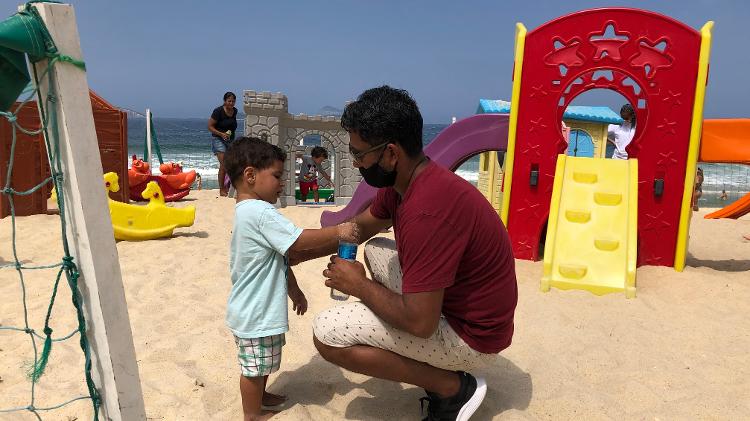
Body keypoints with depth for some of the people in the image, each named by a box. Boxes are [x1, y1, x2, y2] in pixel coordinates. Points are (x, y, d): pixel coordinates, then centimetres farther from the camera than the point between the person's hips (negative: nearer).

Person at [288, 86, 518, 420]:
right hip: (447, 303, 9)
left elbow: (419, 323, -30)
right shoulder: (402, 181, -2)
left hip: (472, 336, -9)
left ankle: (454, 387, -1)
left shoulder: (427, 210, -32)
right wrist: (299, 253, 10)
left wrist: (360, 285, -15)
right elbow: (359, 227, 17)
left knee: (328, 334, -15)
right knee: (376, 250, 23)